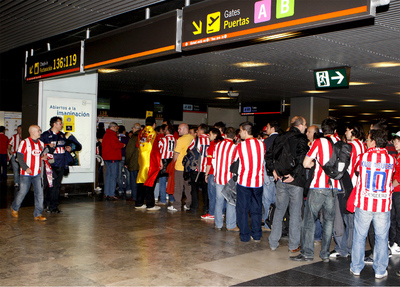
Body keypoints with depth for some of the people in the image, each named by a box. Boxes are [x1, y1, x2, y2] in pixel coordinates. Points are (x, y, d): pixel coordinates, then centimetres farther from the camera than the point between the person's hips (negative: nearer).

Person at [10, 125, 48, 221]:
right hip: (26, 174, -5)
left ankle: (38, 214, 5)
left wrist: (44, 156, 0)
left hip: (37, 173, 5)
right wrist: (25, 168, -16)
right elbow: (19, 156, -9)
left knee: (39, 193, -1)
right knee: (23, 192, 3)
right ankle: (14, 208, 30)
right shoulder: (25, 142, -6)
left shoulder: (41, 143, 11)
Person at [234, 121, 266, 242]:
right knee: (256, 209, 13)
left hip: (244, 181, -3)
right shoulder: (261, 144, -1)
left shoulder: (240, 146, -9)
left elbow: (233, 160, 5)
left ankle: (245, 235, 11)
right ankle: (256, 235, 17)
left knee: (242, 209, 8)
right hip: (258, 181, 3)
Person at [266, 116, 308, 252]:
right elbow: (301, 158, -25)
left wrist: (274, 170, 8)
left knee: (279, 210, 14)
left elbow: (268, 155, 7)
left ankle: (273, 243, 19)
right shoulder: (301, 139, -10)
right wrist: (294, 174, -18)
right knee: (295, 213, 6)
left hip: (281, 180, 5)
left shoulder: (281, 138, 7)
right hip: (295, 181, -5)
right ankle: (294, 245, 14)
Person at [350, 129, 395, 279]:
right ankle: (380, 270, 17)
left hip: (364, 204, -1)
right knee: (381, 238, 11)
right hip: (383, 205, 1)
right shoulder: (391, 160, -3)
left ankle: (356, 268, 19)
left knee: (359, 237, 10)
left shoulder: (363, 157, -7)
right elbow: (391, 178, 13)